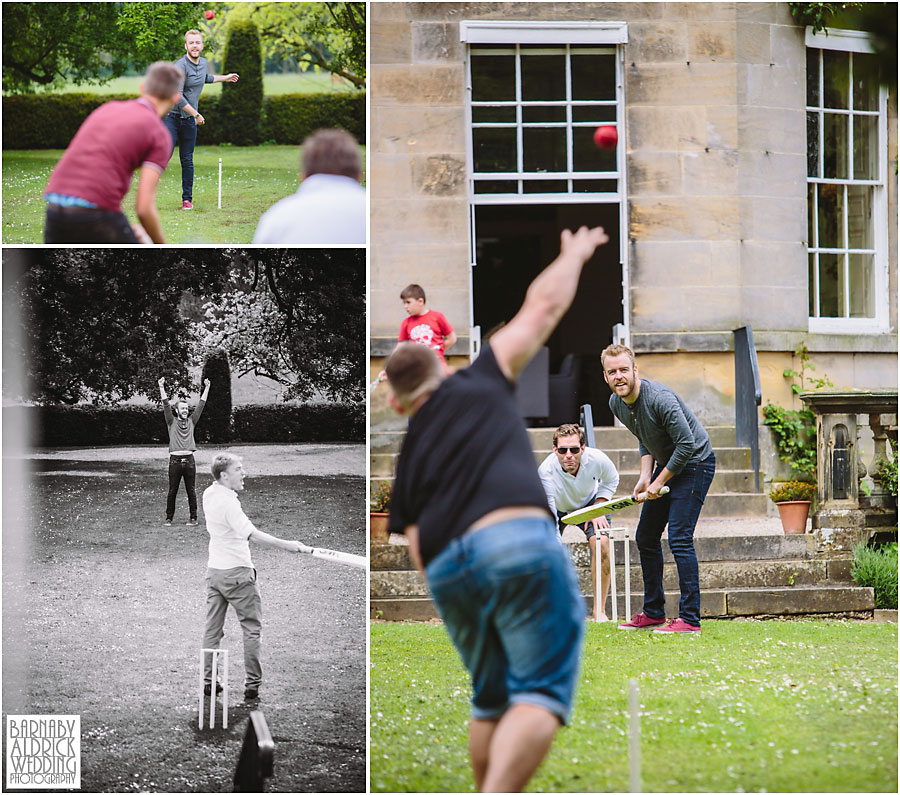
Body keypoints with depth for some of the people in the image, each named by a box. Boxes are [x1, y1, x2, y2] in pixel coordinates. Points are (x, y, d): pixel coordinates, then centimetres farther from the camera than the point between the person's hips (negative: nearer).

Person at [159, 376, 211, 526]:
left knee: (191, 491, 3)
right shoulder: (172, 422, 7)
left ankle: (193, 518, 7)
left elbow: (201, 405, 13)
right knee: (172, 491, 3)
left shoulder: (191, 422, 13)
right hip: (175, 460, -2)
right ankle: (169, 518, 7)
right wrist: (162, 388, -8)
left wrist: (206, 388, 10)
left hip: (189, 460, 2)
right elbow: (166, 405, -1)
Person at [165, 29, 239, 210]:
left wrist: (224, 78, 45)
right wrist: (196, 114, -18)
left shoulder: (203, 63, 9)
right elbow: (177, 97, -21)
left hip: (189, 120, 6)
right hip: (171, 117, -6)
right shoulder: (180, 66, -16)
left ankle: (187, 199, 11)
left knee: (187, 161, 6)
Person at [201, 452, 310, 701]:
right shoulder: (228, 502, -23)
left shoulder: (209, 494, 4)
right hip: (237, 572, -8)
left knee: (212, 629, 10)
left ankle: (209, 681, 13)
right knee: (251, 628, 2)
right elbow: (251, 533, -35)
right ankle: (252, 684, 1)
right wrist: (285, 545, -41)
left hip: (214, 570, 8)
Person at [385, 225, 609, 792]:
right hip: (519, 539, -5)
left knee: (492, 698, 21)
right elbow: (545, 305, 23)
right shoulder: (479, 384, 16)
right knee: (541, 693, -8)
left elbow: (419, 552, 14)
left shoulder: (406, 456, 23)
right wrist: (575, 253, 39)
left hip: (447, 570, 5)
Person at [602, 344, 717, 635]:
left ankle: (690, 619, -16)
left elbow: (687, 444, -27)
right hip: (666, 465, 9)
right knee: (645, 538, 9)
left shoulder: (660, 399, -28)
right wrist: (645, 475, 0)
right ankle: (653, 613, 21)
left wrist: (659, 482, -19)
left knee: (679, 539, -17)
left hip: (694, 463, -9)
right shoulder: (616, 403, -1)